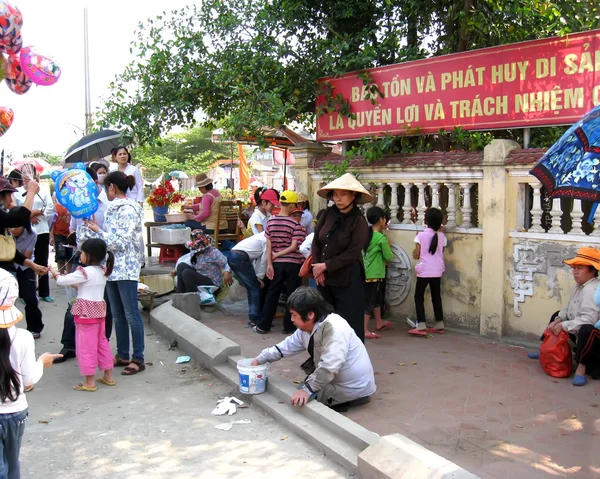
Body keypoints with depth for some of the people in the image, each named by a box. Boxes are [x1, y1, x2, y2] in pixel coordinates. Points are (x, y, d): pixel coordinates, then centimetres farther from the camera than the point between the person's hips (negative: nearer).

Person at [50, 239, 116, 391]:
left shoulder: (84, 272, -18)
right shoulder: (102, 271, 7)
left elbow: (62, 281, -11)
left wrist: (55, 273, 9)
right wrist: (65, 277, 16)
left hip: (86, 313, -8)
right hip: (99, 311, 8)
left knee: (86, 347, 0)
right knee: (102, 344, 16)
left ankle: (90, 382, 6)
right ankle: (108, 376, 23)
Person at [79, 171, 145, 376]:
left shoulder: (128, 210, -14)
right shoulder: (113, 208, 12)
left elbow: (121, 242, -17)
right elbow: (109, 237, 13)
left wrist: (98, 231, -13)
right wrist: (90, 228, 10)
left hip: (126, 268, -9)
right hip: (112, 267, 9)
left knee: (131, 314, -2)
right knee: (117, 314, 13)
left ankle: (138, 359, 5)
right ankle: (122, 355, 23)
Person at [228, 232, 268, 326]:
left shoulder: (264, 236, 22)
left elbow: (258, 258, 18)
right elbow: (264, 259, -7)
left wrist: (258, 276, 13)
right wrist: (260, 277, 2)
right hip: (241, 257, -9)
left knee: (250, 288, 17)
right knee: (255, 288, 0)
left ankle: (252, 317, 19)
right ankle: (255, 319, 1)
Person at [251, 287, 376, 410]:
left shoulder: (334, 328, -30)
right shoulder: (307, 328, 0)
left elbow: (328, 367, -37)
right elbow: (288, 345, 13)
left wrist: (307, 390, -34)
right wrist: (260, 359, 11)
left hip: (354, 387, -9)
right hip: (337, 379, 9)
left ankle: (351, 399, -3)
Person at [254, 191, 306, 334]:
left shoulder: (271, 222, 0)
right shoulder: (295, 223, -11)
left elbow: (268, 245, -1)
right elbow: (294, 246, -16)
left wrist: (269, 264, 1)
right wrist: (278, 255, -7)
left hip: (277, 263, 4)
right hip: (293, 263, -4)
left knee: (272, 294, 12)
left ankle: (263, 326, 14)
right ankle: (289, 326, 14)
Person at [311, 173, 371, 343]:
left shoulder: (359, 221, -11)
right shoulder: (328, 214, 2)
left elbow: (352, 253, -15)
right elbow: (316, 241, 5)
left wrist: (326, 266, -14)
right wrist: (318, 269, -7)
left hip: (348, 280, -5)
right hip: (324, 278, 5)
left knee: (349, 324, 0)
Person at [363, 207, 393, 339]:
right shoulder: (382, 238, -17)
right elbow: (389, 257, -11)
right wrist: (388, 247, 6)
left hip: (366, 272, 8)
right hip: (375, 274, -8)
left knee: (377, 298, 23)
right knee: (369, 301, -2)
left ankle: (379, 322, 39)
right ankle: (365, 330, 2)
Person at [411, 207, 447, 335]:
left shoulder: (421, 235, -10)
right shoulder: (442, 236, 1)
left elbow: (416, 255, -11)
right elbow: (441, 253, 11)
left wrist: (413, 252, 12)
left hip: (424, 271, -4)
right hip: (437, 271, 4)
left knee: (419, 297, 4)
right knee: (436, 297, 15)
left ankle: (421, 326, -5)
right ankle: (439, 324, 20)